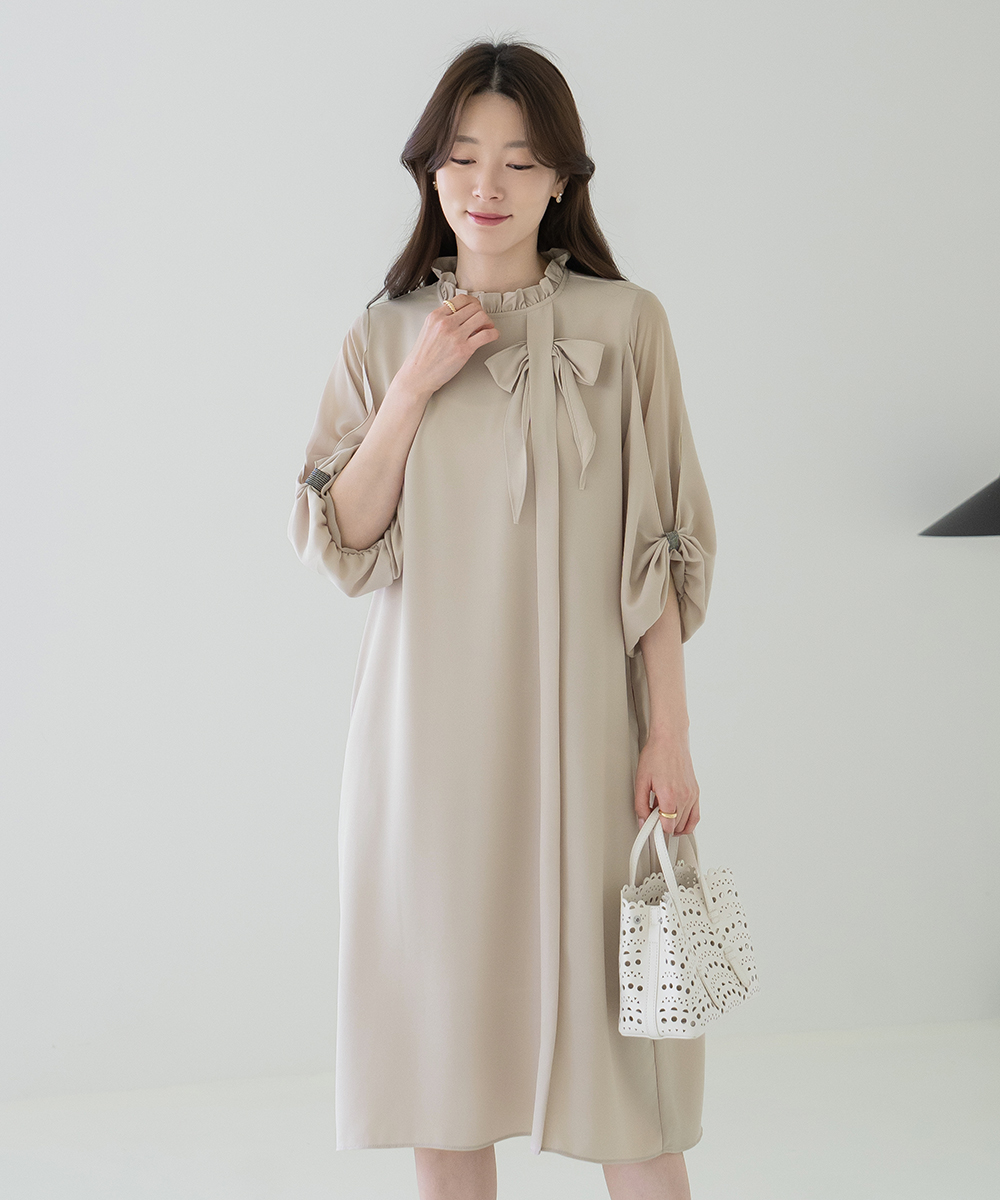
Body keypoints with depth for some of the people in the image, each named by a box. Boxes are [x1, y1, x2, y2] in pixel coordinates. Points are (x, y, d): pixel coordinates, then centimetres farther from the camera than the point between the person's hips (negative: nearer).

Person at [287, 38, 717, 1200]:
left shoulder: (625, 326, 0)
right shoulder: (386, 335, 7)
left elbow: (660, 547, -1)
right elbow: (336, 540, 2)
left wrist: (669, 734, -6)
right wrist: (416, 386, -8)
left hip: (577, 719, -2)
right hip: (431, 725, 2)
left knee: (612, 1014, 2)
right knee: (440, 1004, 7)